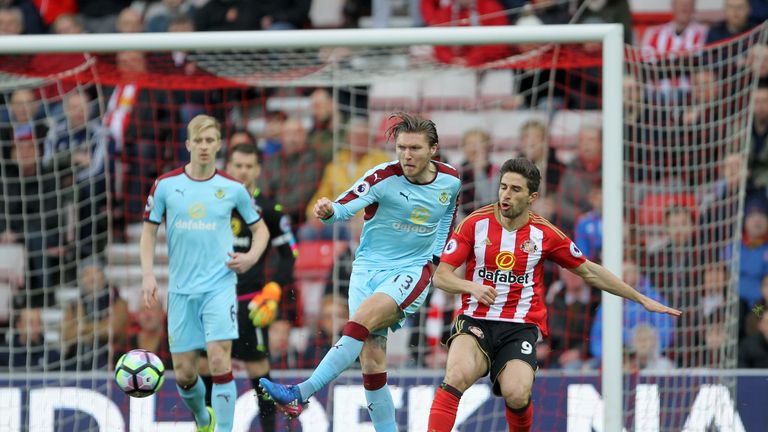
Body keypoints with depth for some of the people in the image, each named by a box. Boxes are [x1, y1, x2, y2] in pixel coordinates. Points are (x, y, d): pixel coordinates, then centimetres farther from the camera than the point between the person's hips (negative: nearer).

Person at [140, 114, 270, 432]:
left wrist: (251, 257, -5)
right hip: (181, 290, 2)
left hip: (219, 285, -2)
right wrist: (148, 275, -4)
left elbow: (260, 229, 14)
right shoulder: (166, 185, 1)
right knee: (183, 374, 6)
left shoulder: (232, 188, 1)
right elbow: (149, 231, 8)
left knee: (219, 361, -18)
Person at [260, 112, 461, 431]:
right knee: (371, 358, -8)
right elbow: (345, 207, -24)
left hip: (412, 271, -1)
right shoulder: (384, 177, -10)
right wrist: (328, 211, -46)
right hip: (368, 269, 1)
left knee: (361, 322, -27)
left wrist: (438, 255, 17)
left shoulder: (450, 181, 0)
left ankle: (300, 394, -32)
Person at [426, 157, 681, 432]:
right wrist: (472, 286, -23)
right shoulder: (475, 223, -1)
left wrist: (642, 300, 16)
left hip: (521, 326, 0)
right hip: (475, 320, 0)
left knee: (517, 395, -26)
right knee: (457, 376, -31)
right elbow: (441, 276, -1)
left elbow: (589, 272, 15)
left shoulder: (544, 234, 3)